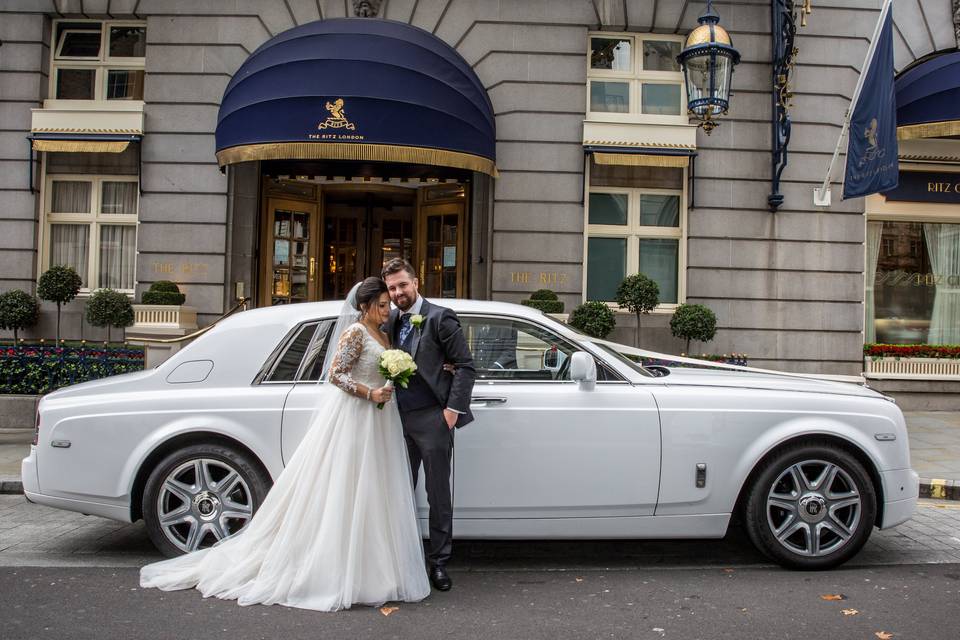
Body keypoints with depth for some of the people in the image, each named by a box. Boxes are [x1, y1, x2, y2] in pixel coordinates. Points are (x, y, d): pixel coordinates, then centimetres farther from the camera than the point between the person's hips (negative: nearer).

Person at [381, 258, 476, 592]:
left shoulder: (439, 317, -7)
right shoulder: (392, 321, 11)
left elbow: (466, 366, -9)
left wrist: (453, 409, -14)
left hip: (432, 420, -6)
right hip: (400, 420, 6)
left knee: (438, 495, 5)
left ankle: (439, 563, 16)